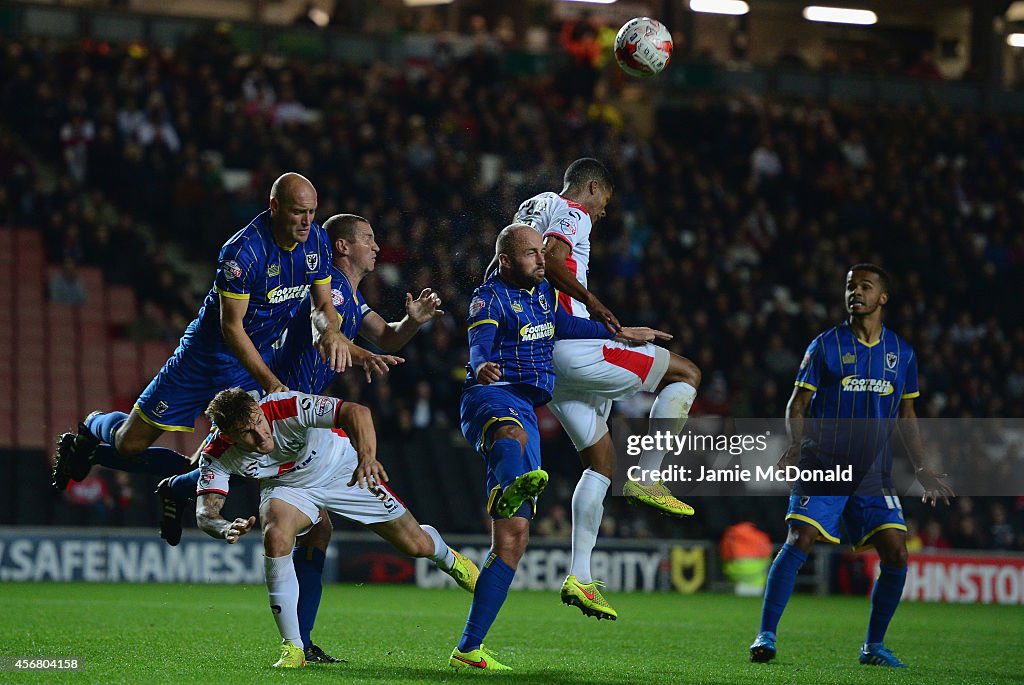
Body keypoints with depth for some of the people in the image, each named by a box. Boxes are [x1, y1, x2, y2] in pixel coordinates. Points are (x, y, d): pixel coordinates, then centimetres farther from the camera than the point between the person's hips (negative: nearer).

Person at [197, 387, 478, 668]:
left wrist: (367, 457, -69)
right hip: (287, 487, 1)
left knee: (417, 545, 1)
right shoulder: (218, 456, -28)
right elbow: (205, 513, -32)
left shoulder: (287, 408, -39)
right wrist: (226, 528, -55)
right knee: (275, 537, -32)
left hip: (345, 472, -1)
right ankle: (292, 649, -20)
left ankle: (446, 558, 43)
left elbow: (357, 412, -50)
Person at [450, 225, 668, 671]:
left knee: (513, 538, 2)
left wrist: (621, 334, 46)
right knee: (512, 431, -47)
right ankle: (513, 485, -85)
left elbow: (565, 325, 39)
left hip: (526, 411, 8)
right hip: (491, 396, -8)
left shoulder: (543, 292, 20)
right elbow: (479, 343, -23)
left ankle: (469, 648, 4)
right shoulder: (489, 298, -4)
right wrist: (483, 366, -46)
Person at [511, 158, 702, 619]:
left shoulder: (531, 209, 23)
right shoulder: (571, 213, -5)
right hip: (574, 350, -9)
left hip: (540, 358, 9)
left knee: (601, 458, 14)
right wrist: (591, 302, -15)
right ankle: (644, 479, -4)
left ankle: (579, 577, 6)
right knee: (686, 374, 3)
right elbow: (551, 260, -24)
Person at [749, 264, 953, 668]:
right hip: (822, 466, -3)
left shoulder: (901, 353, 10)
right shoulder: (826, 346, 1)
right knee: (799, 543, -17)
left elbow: (906, 416, 19)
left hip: (873, 473, 3)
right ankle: (766, 636, -11)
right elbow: (797, 406, 2)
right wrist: (796, 446, -17)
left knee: (896, 554, -7)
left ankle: (873, 647, 9)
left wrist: (922, 470, 13)